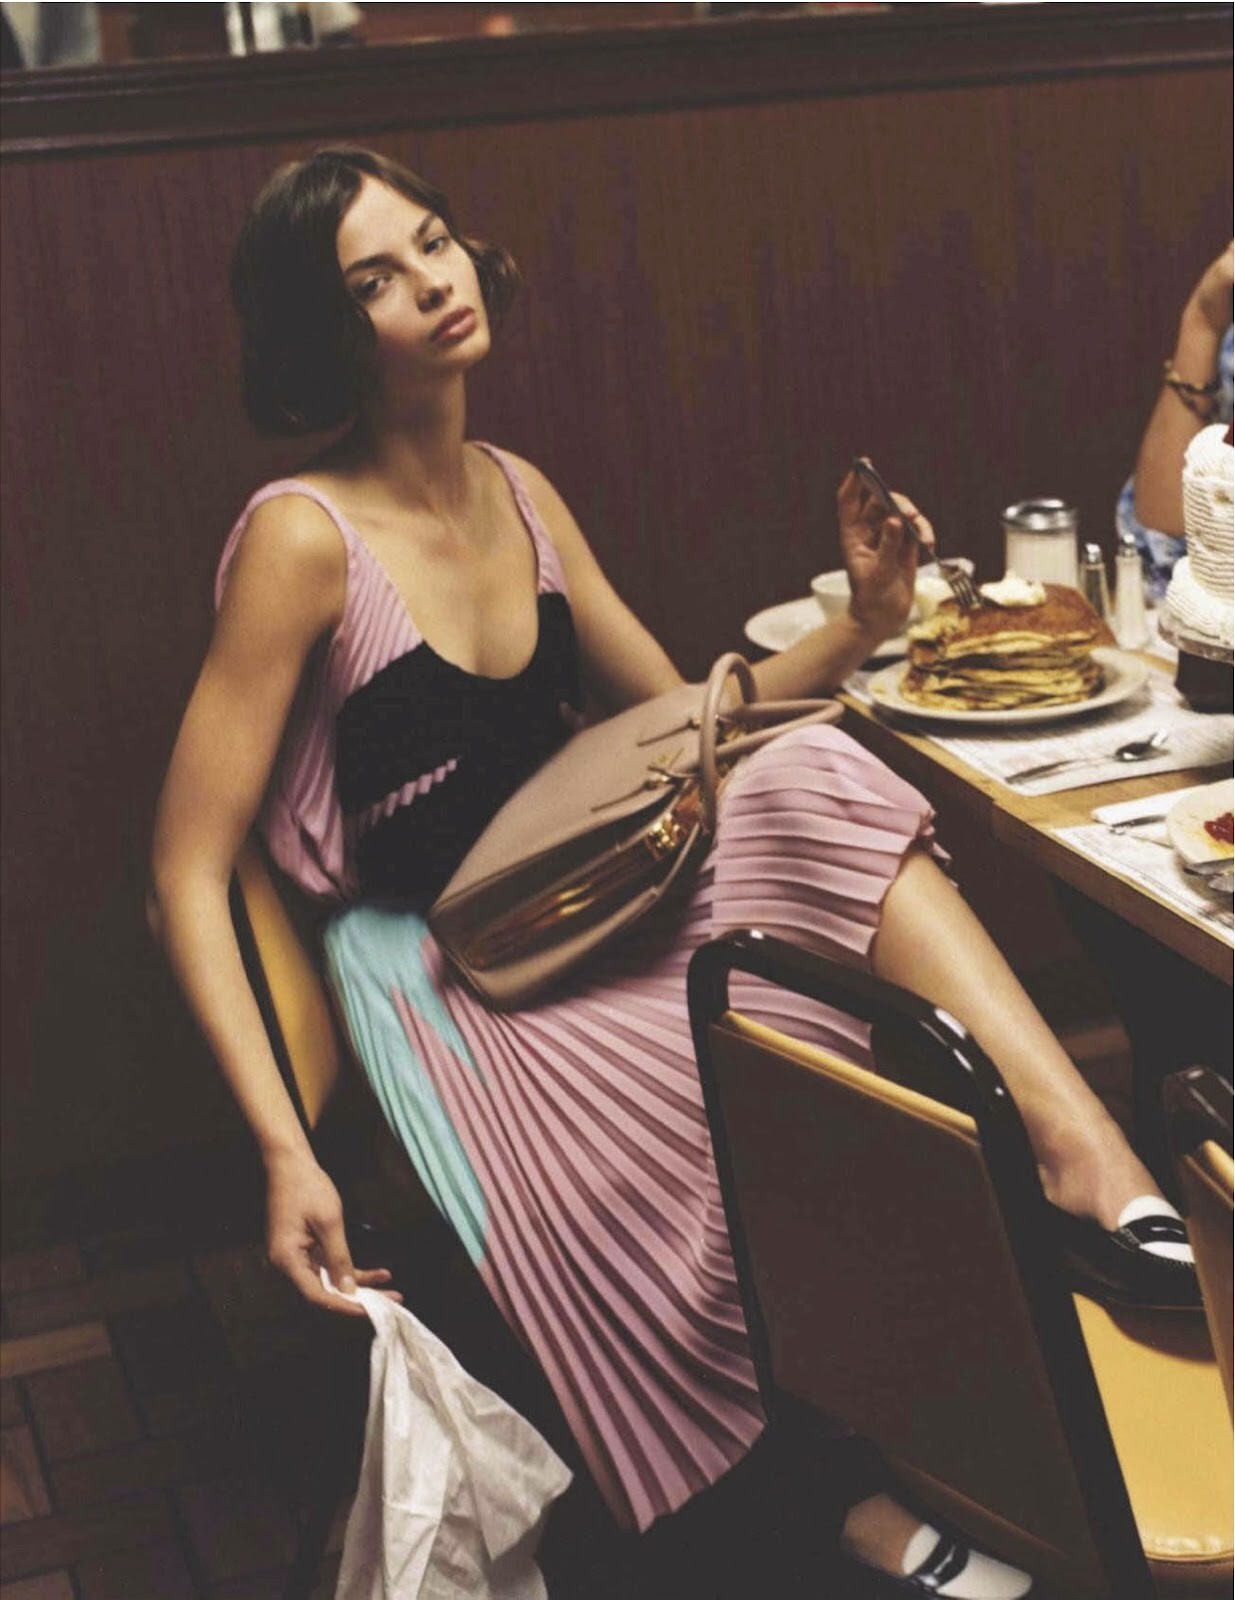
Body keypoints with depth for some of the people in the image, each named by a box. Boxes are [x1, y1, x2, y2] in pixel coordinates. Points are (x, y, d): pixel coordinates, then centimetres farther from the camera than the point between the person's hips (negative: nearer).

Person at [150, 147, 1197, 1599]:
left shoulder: (517, 496, 8)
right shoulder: (301, 538, -13)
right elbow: (187, 879, -14)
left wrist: (860, 625, -2)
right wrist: (284, 1154, -23)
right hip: (434, 976, -6)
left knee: (816, 783, -22)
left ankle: (1090, 1157, -28)